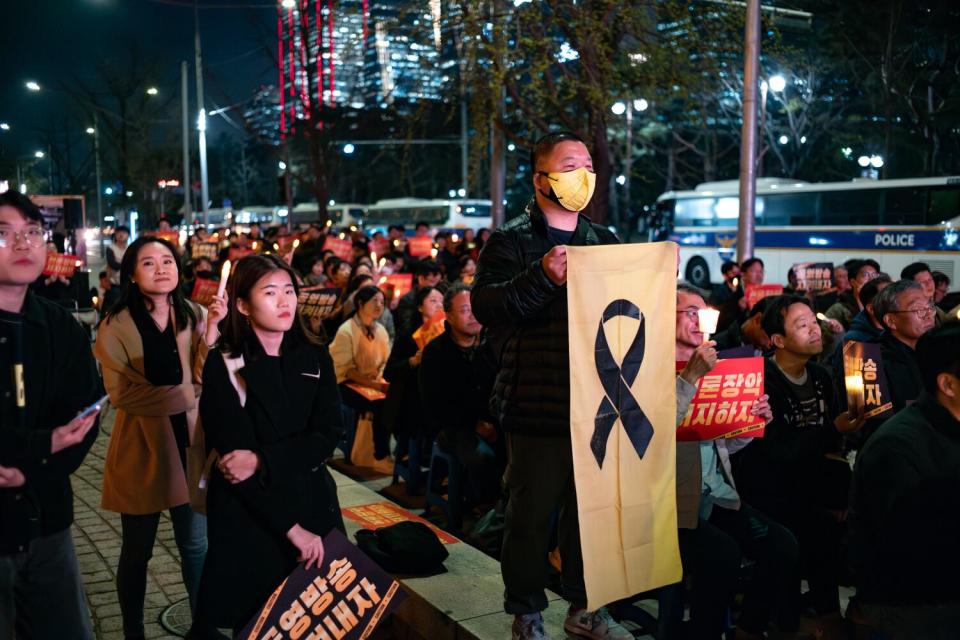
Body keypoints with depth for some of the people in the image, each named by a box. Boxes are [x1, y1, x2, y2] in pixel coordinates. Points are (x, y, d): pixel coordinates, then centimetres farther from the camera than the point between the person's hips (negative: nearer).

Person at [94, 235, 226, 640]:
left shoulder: (194, 316, 0)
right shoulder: (116, 326, -9)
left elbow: (205, 382, -8)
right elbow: (120, 394, -13)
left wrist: (211, 333, -22)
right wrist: (184, 394, -15)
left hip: (188, 444, 2)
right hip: (142, 449, -2)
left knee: (196, 545, 12)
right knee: (136, 553, 12)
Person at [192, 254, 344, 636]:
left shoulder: (316, 358, 4)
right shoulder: (223, 366, -8)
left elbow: (327, 437, -5)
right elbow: (234, 453, -14)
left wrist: (263, 461, -22)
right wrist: (291, 528, -17)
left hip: (313, 504, 4)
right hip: (249, 516, -3)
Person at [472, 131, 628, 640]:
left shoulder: (604, 241, 15)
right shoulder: (511, 240, -4)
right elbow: (484, 304, -18)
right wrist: (542, 277, -30)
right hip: (538, 406, -5)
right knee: (532, 513, 4)